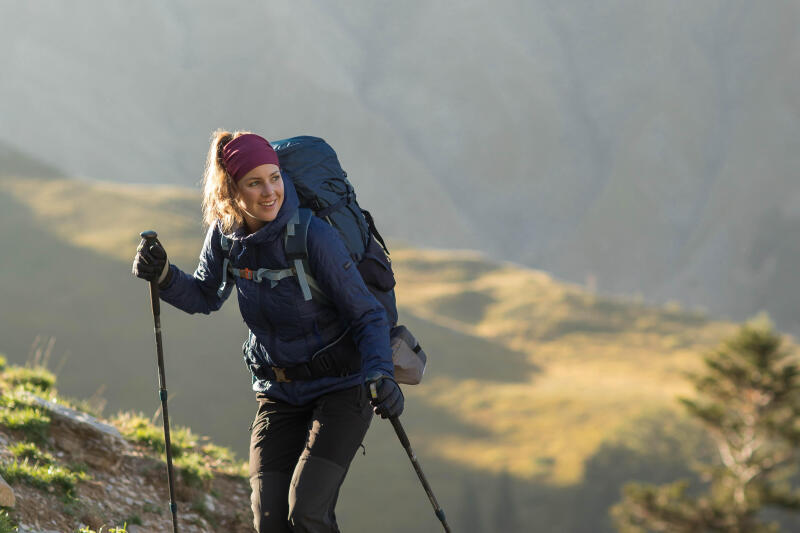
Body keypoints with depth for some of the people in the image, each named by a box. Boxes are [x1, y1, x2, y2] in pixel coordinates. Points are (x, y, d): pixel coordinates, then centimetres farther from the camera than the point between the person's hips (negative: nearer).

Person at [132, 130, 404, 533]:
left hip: (341, 390, -5)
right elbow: (206, 297, 14)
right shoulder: (225, 234, -5)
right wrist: (163, 276, -6)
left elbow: (367, 315, -15)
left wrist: (380, 374, -31)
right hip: (278, 394, 5)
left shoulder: (314, 236, -21)